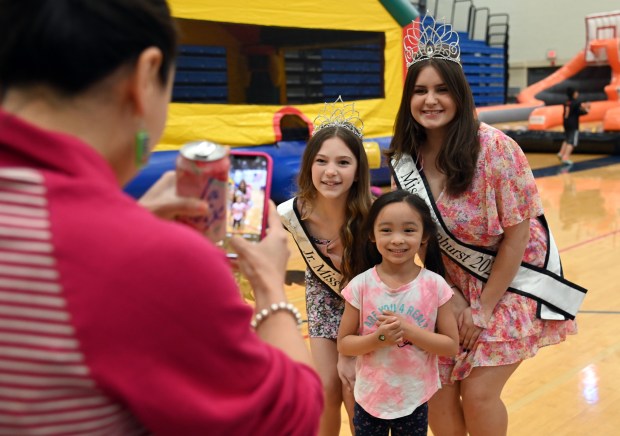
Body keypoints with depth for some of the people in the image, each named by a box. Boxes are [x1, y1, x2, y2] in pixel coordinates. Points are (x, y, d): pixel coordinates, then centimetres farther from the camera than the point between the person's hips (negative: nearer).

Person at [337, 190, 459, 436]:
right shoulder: (360, 286, -11)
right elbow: (343, 344, -5)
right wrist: (377, 339, -23)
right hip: (370, 398, 0)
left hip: (415, 400, 0)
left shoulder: (434, 285, -11)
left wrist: (408, 329, -22)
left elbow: (451, 345, -8)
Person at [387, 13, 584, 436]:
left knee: (478, 393, -7)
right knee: (439, 389, 1)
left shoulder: (495, 148, -23)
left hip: (516, 281, -4)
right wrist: (452, 297, -5)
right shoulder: (405, 159, -9)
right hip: (458, 283, 4)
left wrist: (484, 308, -13)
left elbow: (517, 233, -17)